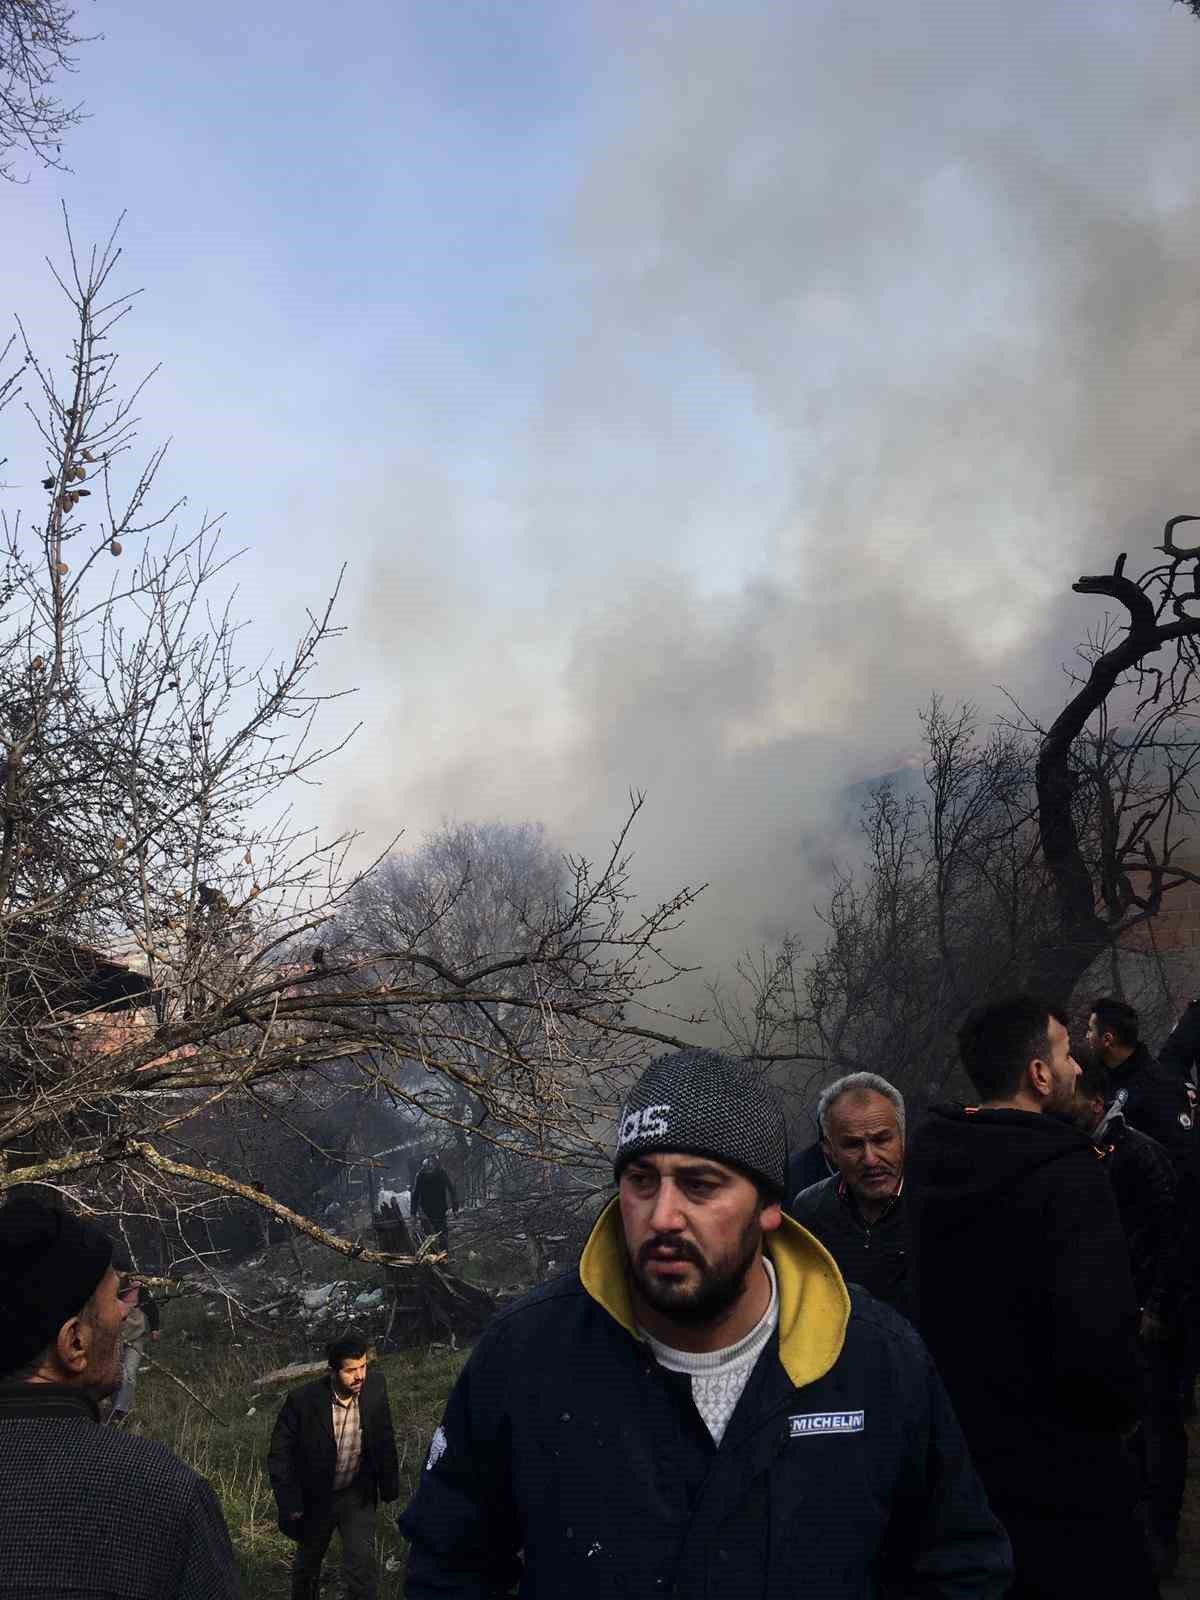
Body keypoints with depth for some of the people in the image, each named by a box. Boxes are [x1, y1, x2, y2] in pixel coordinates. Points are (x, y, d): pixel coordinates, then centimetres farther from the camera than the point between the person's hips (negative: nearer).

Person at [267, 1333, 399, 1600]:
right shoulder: (303, 1400, -27)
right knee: (307, 1564, 23)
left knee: (362, 1566, -11)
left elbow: (384, 1438, -2)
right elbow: (279, 1455, -15)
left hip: (358, 1495, 1)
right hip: (315, 1497, 0)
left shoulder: (375, 1385, -18)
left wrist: (389, 1484, 3)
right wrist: (290, 1505, -17)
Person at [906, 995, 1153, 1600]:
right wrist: (1121, 1410, -9)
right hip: (1060, 1487, -6)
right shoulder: (1068, 1173, -23)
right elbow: (1098, 1347, -29)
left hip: (955, 1461, 6)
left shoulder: (931, 1159, -2)